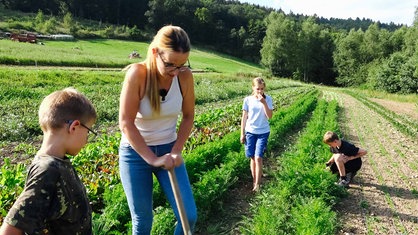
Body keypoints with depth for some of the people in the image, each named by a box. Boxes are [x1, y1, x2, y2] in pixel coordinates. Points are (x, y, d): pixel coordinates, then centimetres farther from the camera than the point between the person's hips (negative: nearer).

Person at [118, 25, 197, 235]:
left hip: (168, 150, 3)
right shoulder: (137, 73, -22)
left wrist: (176, 151, -8)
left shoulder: (185, 76, -12)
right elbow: (126, 123, -21)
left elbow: (188, 116, 0)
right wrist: (152, 159, -22)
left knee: (189, 216, 1)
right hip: (135, 153, -2)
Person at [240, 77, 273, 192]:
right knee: (253, 158, 8)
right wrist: (242, 134, 2)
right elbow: (244, 117, 2)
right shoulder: (247, 100, -3)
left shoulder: (268, 99, -5)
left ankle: (257, 184, 1)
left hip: (263, 132, -1)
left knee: (258, 158, -9)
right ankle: (254, 181, 23)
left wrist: (264, 103, -22)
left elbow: (270, 116, -12)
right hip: (250, 132, 2)